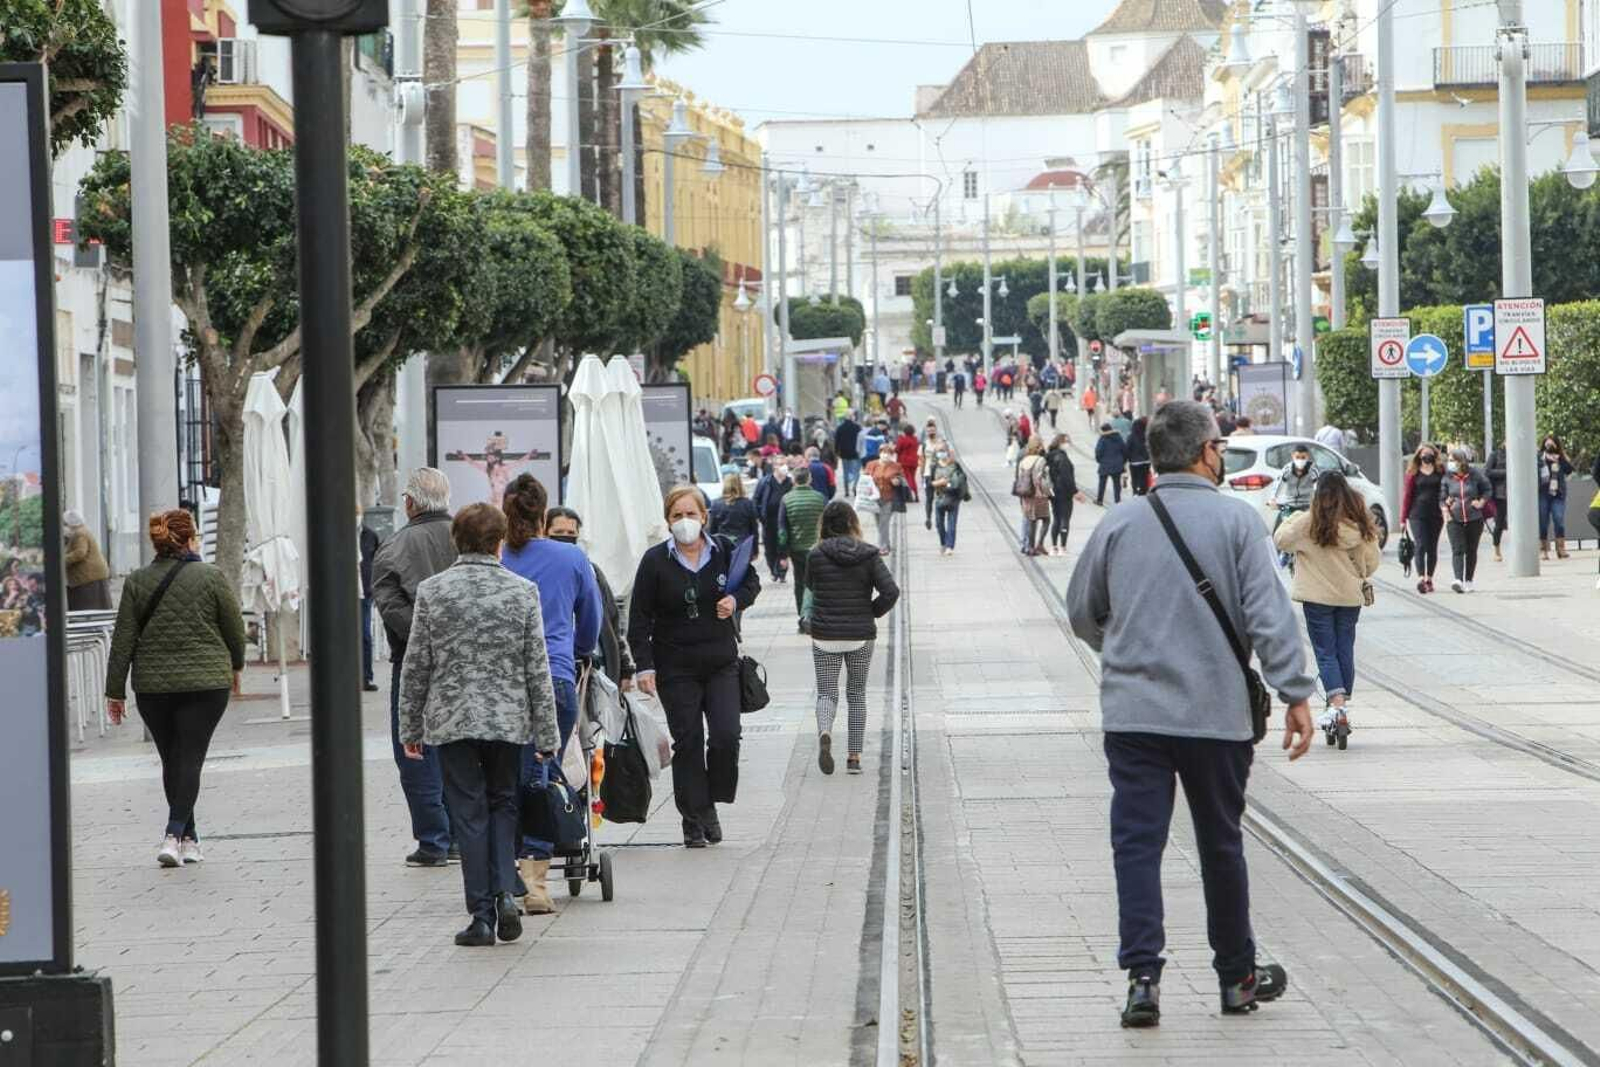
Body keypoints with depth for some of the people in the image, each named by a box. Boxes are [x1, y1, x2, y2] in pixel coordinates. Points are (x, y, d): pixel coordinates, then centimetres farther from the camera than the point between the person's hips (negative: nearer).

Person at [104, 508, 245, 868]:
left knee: (171, 760, 14)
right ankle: (175, 833, -18)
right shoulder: (210, 577, -5)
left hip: (153, 686, 3)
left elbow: (122, 642, 1)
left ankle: (187, 837, 21)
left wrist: (115, 691, 6)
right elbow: (235, 628, 2)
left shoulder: (136, 582, 1)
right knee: (190, 758, -3)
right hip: (206, 683, -3)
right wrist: (236, 665, 20)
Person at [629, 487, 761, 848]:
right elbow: (639, 617, -3)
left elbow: (752, 582, 17)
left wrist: (737, 600, -6)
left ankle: (711, 803, 12)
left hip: (722, 661, 2)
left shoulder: (724, 550, 0)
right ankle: (694, 821, 8)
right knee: (687, 742, 0)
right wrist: (644, 665, -10)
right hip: (676, 666, -2)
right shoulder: (655, 560, -5)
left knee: (726, 736, -9)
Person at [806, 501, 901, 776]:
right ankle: (854, 756, 12)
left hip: (825, 636, -1)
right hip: (861, 636, 1)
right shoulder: (868, 555, -7)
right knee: (857, 694, 15)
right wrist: (872, 612, 2)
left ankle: (824, 733, -23)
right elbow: (891, 591, -13)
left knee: (827, 692, 7)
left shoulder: (817, 555, -8)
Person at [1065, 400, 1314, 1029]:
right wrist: (1296, 695, -7)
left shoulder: (1119, 525, 4)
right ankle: (1237, 977, 24)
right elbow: (1269, 616, -11)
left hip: (1131, 712, 1)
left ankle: (1142, 975, -11)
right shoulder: (1235, 522, -5)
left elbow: (1082, 613, 16)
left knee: (1136, 842, 1)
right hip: (1216, 713, -1)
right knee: (1221, 846, 12)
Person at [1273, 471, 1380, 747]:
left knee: (1326, 652, 0)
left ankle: (1337, 705, -15)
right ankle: (1344, 705, 17)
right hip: (1351, 597, 3)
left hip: (1318, 597, -3)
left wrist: (1292, 519, 13)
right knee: (1345, 651, 13)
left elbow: (1280, 540, -4)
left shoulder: (1309, 523, -14)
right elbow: (1372, 563, 5)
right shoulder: (1361, 524, -3)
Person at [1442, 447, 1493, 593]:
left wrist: (1481, 502, -2)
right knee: (1457, 550, -14)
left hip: (1474, 519, 1)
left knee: (1471, 551, 8)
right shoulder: (1447, 478, 0)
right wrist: (1445, 511, -8)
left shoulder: (1475, 475, -2)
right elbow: (1442, 498, 5)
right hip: (1454, 520, -1)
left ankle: (1468, 581, 19)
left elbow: (1488, 490, 11)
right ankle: (1457, 580, -25)